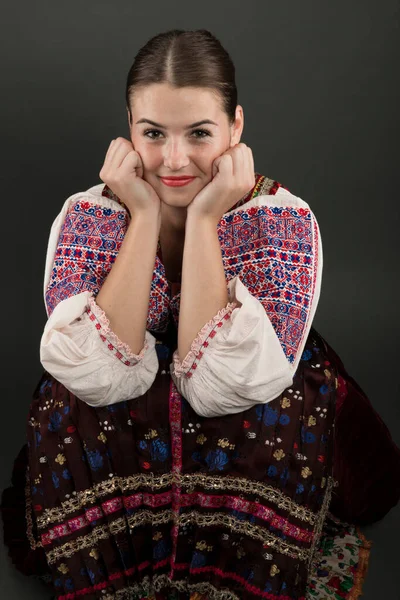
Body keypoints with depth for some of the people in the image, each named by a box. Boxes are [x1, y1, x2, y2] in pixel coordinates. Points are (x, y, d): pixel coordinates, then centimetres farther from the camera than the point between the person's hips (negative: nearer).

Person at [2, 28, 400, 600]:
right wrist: (144, 217, -28)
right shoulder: (89, 215, -14)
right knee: (73, 421, -27)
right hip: (119, 425, 1)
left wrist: (203, 219, -30)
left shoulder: (282, 218, -19)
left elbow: (220, 386, -29)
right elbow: (103, 377, -27)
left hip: (247, 421, 0)